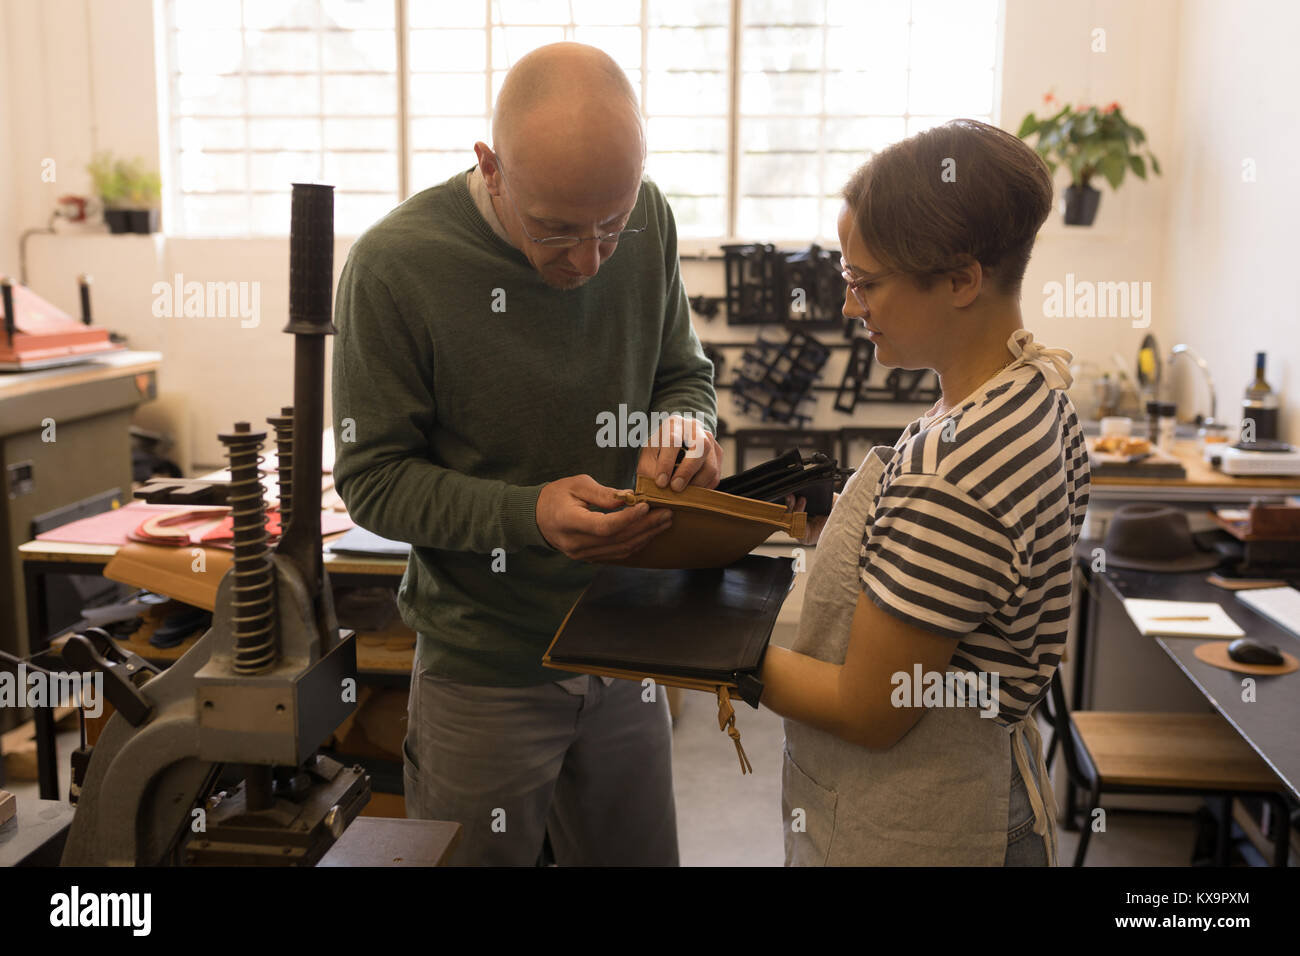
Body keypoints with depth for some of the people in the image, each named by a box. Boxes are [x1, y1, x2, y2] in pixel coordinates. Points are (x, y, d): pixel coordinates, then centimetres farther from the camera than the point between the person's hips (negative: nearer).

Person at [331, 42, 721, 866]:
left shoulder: (648, 220, -6)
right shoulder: (396, 265, -19)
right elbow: (373, 478, -12)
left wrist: (684, 427, -16)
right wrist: (528, 515, -27)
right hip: (483, 668, -3)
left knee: (639, 855, 20)